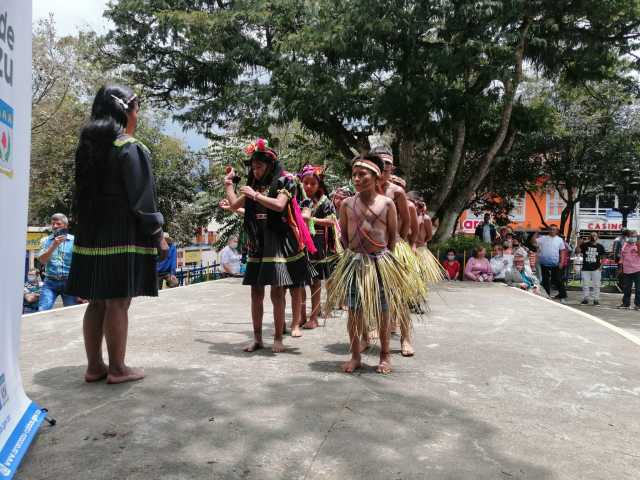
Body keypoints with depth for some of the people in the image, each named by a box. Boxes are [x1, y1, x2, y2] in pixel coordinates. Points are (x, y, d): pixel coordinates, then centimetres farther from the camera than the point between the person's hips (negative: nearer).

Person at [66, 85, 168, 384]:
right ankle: (117, 368, 4)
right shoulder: (130, 148, -10)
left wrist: (86, 229, 19)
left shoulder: (88, 146, 12)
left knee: (97, 302, 10)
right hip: (123, 235, -7)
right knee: (118, 302, -3)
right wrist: (158, 234, -7)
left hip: (91, 234, 7)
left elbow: (81, 193, 15)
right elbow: (141, 197, -14)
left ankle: (94, 366, 16)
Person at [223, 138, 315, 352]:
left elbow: (279, 205, -18)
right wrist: (228, 184, 24)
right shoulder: (255, 185, 15)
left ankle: (278, 338, 7)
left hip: (278, 242, -6)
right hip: (257, 244, 6)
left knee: (277, 293, -4)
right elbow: (235, 205, 22)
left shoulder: (284, 181, -2)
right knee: (256, 292, 6)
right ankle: (257, 338, 15)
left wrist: (255, 195, -15)